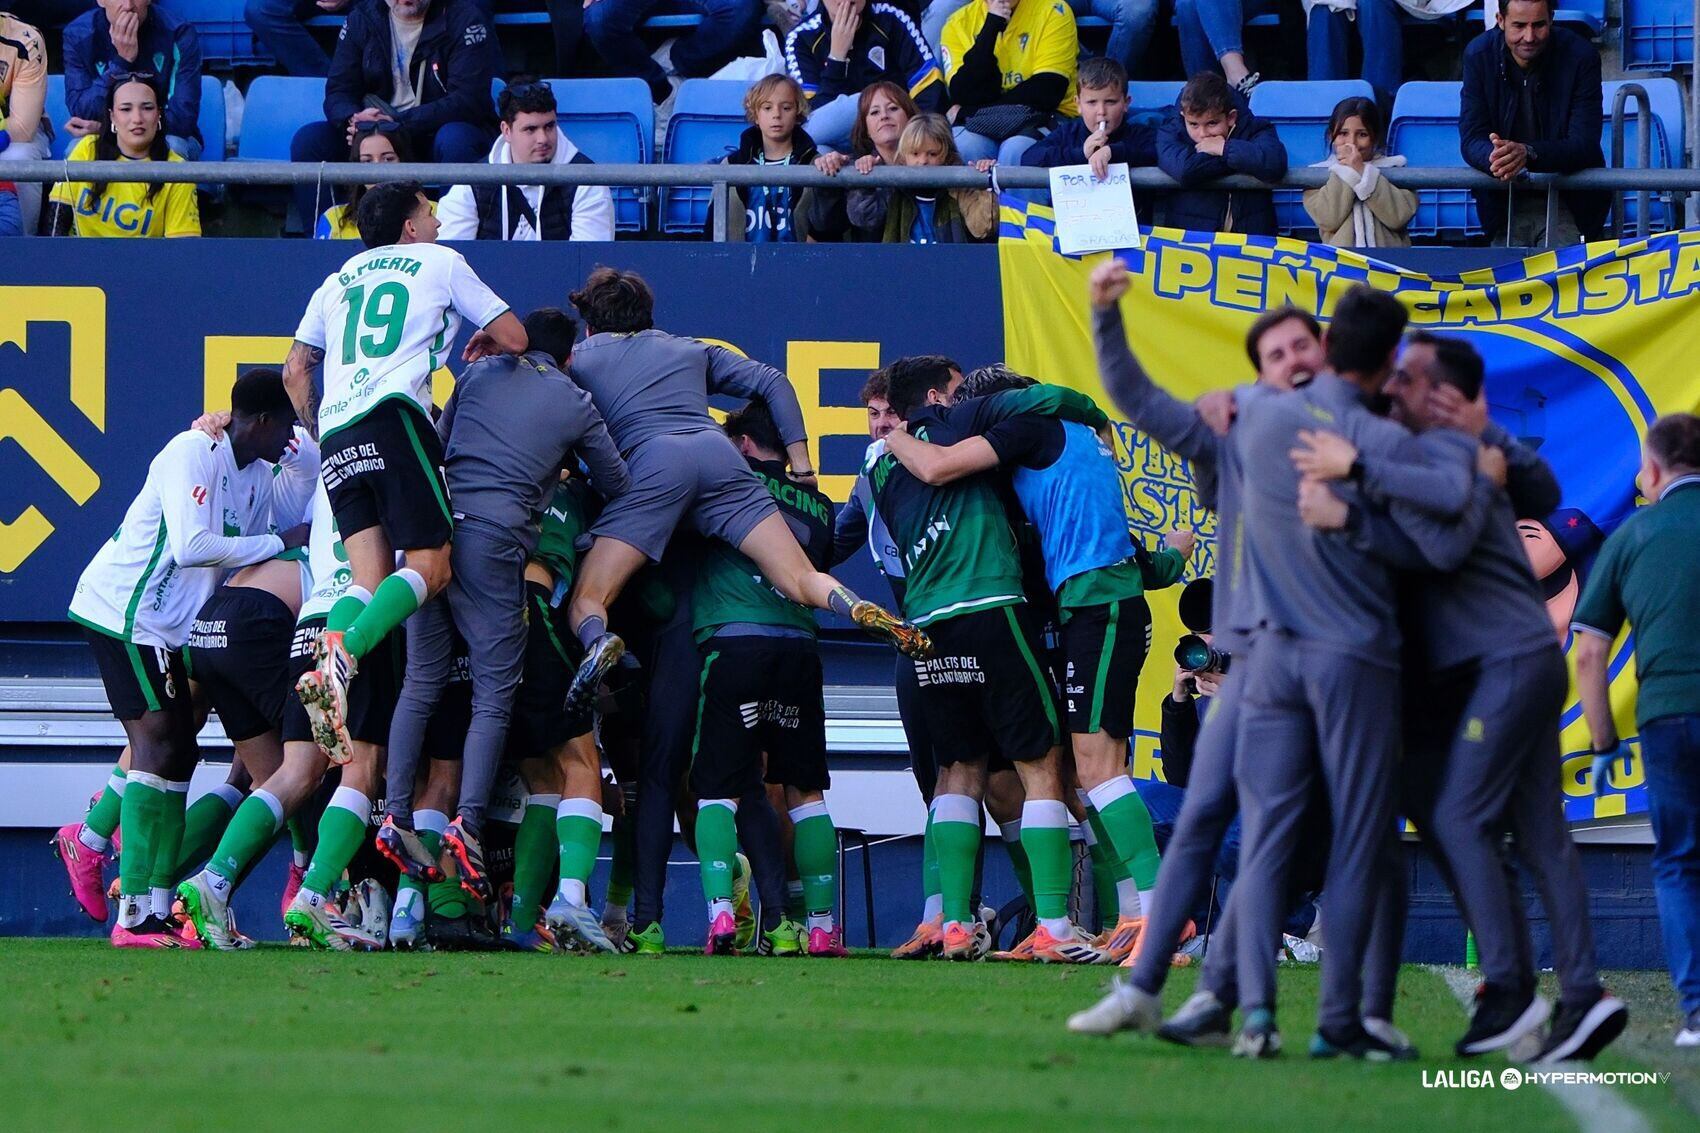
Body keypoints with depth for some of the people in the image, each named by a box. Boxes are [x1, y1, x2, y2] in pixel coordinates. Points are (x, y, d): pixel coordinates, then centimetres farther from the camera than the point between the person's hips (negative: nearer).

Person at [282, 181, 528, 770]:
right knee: (430, 566, -8)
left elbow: (296, 371, 24)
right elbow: (515, 337, 20)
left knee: (371, 578, 0)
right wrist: (485, 343, 42)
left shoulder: (338, 280, 29)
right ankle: (345, 652, -33)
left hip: (336, 433, 5)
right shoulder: (439, 262, 18)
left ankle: (324, 674, -27)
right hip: (394, 414, -5)